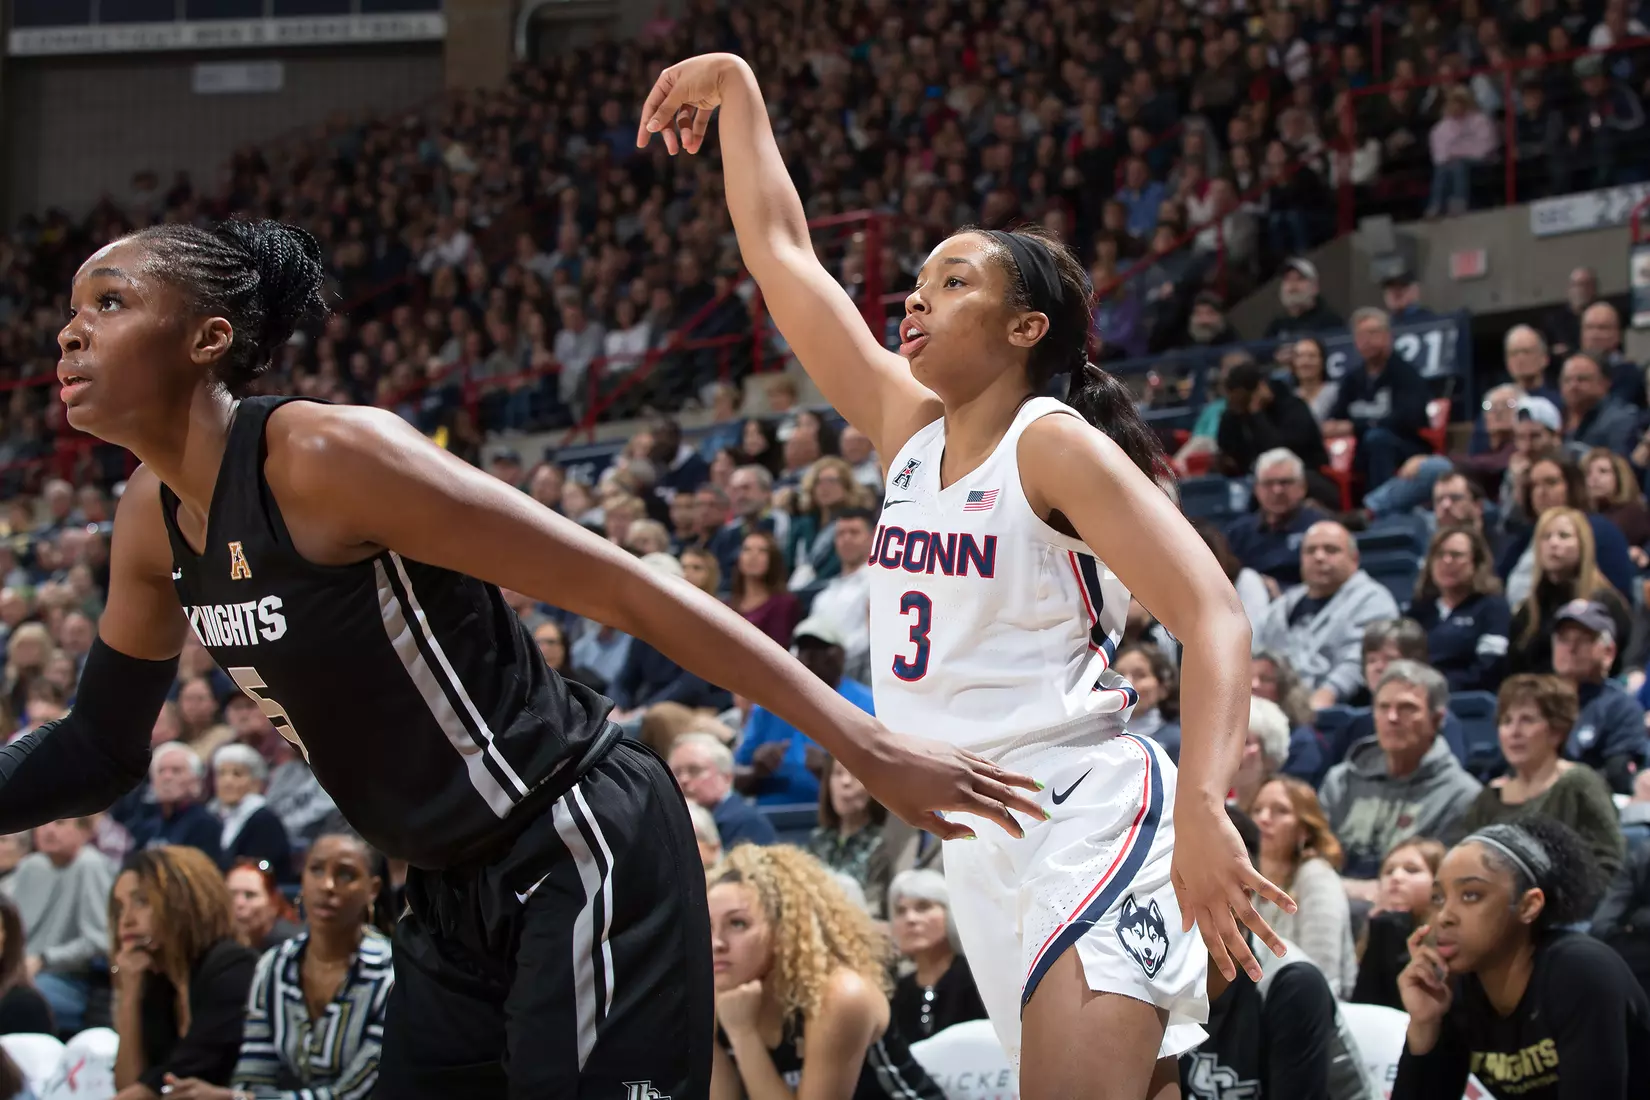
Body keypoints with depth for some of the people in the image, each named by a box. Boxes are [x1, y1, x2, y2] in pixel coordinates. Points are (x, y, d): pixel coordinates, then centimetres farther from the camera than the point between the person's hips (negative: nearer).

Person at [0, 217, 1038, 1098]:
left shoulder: (330, 457, -21)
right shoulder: (155, 515, 5)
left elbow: (632, 590, -21)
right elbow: (101, 749, 19)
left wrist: (869, 747, -23)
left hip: (581, 858, -9)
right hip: (456, 892, 9)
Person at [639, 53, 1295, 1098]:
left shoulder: (1056, 446, -9)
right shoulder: (909, 428, 12)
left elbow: (1215, 617, -19)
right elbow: (781, 253, 18)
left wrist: (1205, 806, -33)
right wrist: (737, 91, 16)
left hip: (1087, 813, -8)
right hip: (980, 838, 8)